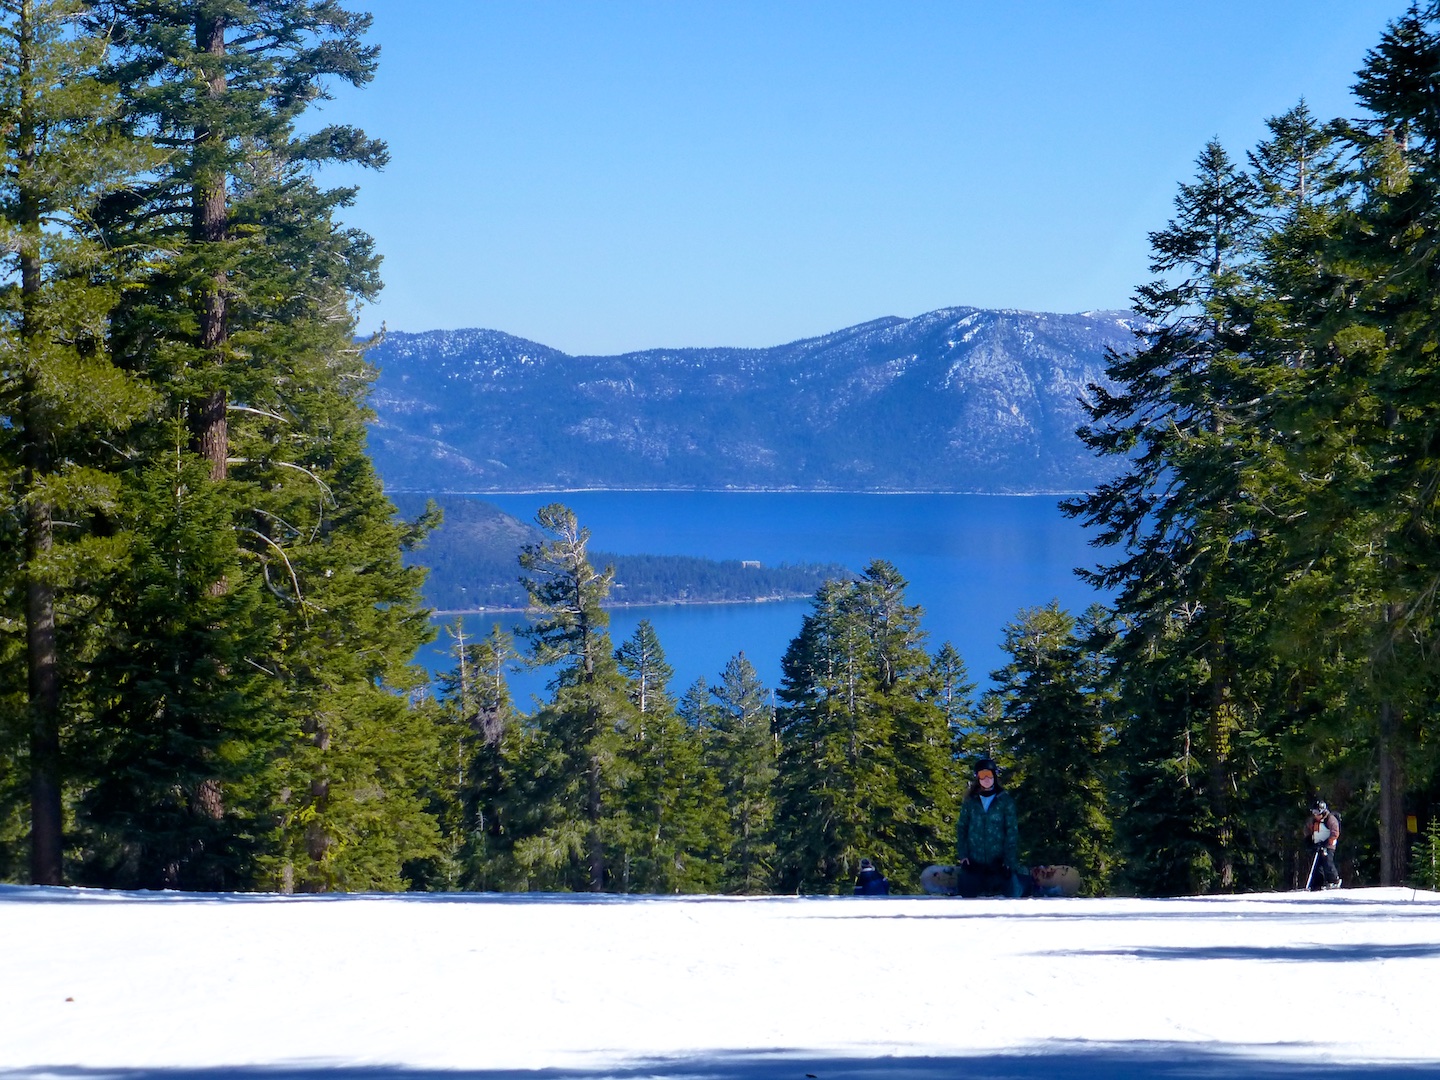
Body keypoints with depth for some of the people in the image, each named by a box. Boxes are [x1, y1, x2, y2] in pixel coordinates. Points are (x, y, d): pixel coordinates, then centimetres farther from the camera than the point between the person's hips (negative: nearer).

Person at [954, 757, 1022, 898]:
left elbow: (1011, 831, 0)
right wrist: (962, 854, -4)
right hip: (974, 862, 1)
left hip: (998, 862, -1)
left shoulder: (1005, 800, 3)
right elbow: (961, 828, 7)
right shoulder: (970, 802, 7)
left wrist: (1009, 860, -8)